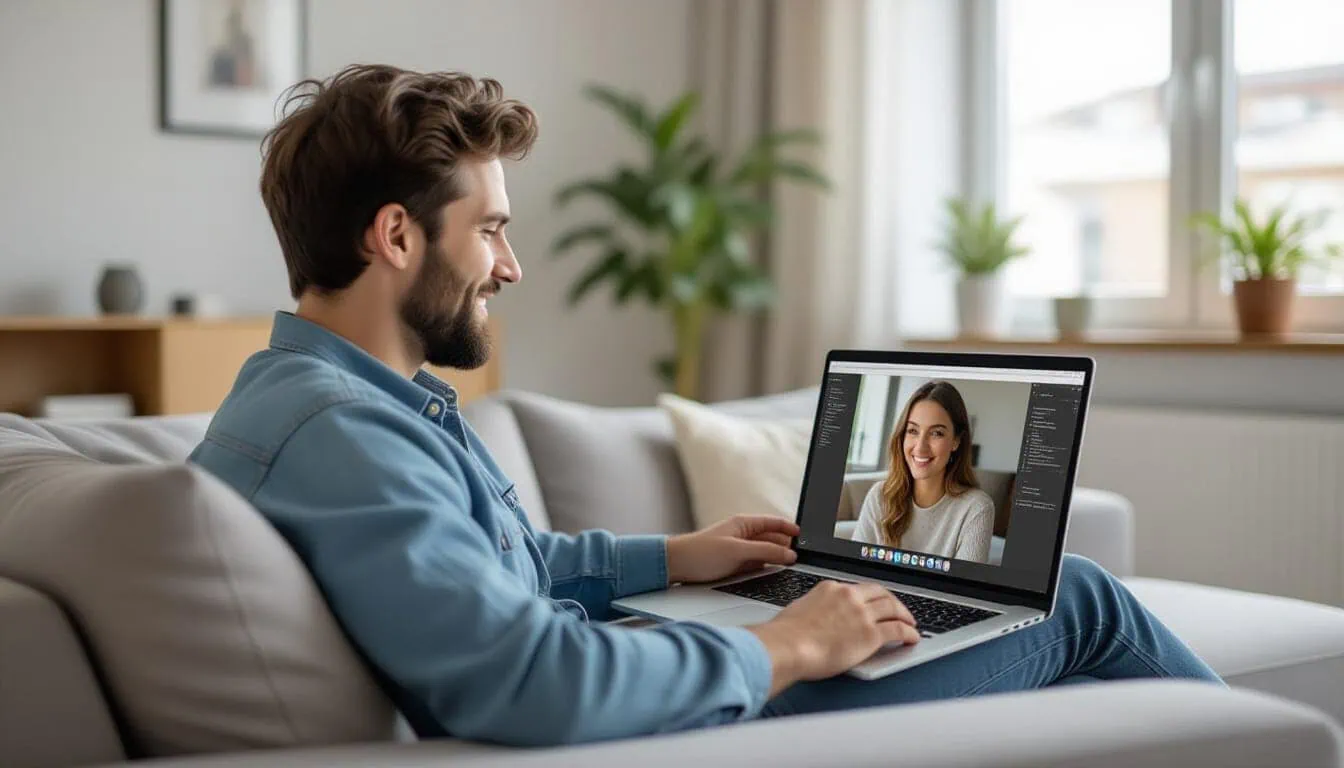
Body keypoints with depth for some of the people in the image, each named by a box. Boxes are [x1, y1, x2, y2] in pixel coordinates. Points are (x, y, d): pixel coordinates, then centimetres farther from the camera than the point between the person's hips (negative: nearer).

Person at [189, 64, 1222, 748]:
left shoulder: (317, 393, 8)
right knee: (1078, 599, 4)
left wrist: (669, 558, 17)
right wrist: (780, 650, -21)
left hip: (645, 691, 10)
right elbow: (531, 681, -35)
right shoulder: (333, 434, -26)